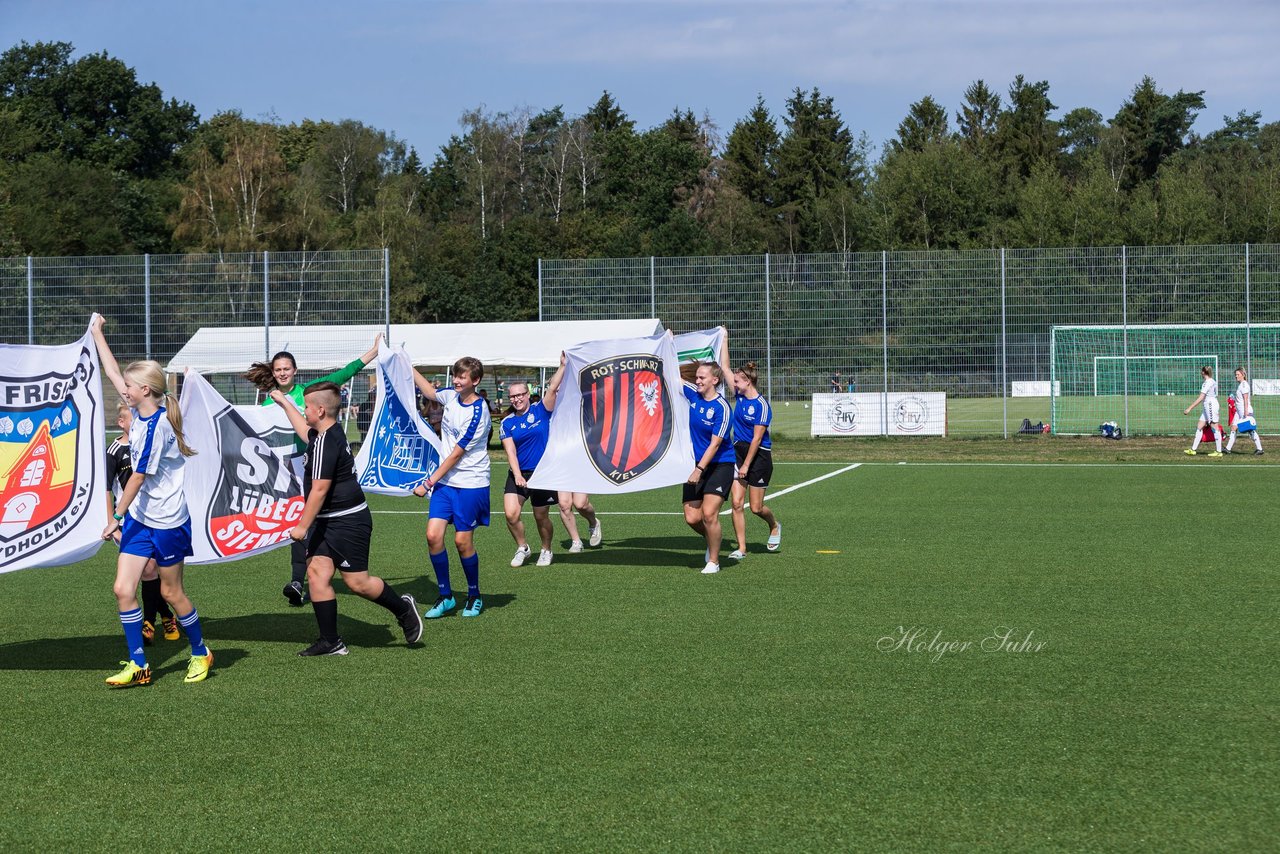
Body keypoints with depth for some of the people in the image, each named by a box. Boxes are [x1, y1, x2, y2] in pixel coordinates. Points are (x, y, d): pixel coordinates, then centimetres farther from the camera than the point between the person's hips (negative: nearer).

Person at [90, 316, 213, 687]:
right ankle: (138, 665, 4)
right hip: (138, 518, 8)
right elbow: (112, 372, 15)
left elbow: (139, 477, -19)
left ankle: (201, 653, 27)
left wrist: (116, 517, -13)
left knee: (171, 592, 7)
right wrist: (97, 333, 21)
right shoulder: (140, 411, 1)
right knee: (123, 589, -1)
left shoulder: (156, 425, -23)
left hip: (167, 522, -8)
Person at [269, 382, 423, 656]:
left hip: (348, 521, -10)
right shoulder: (331, 433, 9)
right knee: (317, 571, 0)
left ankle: (403, 609, 19)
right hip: (327, 522, 10)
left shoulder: (326, 443, -22)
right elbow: (306, 431, 36)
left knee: (357, 582, -4)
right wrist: (285, 403, 45)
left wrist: (302, 526, -17)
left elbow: (319, 490, -23)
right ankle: (330, 641, 1)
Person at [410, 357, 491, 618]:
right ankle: (445, 597, 7)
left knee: (462, 541, -2)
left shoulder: (478, 413, -19)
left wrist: (429, 482, -15)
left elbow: (456, 454, -17)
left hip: (471, 484, -6)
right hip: (445, 481, 6)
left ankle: (474, 596, 19)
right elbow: (429, 391, 29)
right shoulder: (451, 396, 3)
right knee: (433, 535, -5)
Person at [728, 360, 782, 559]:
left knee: (756, 507, 2)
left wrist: (746, 465, -16)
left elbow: (757, 439, -16)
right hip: (738, 451, 6)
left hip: (759, 455, -6)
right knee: (736, 503, -4)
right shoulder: (739, 396, 4)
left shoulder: (762, 405, -16)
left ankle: (774, 526, 34)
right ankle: (741, 548, 2)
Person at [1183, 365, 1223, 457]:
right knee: (1199, 427, 9)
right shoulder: (1213, 382, 13)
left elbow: (1201, 398, -20)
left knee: (1215, 428, -5)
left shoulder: (1207, 383, -15)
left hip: (1210, 405, -10)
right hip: (1207, 407, 10)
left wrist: (1190, 408, -20)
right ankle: (1193, 449, 10)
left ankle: (1218, 451, -2)